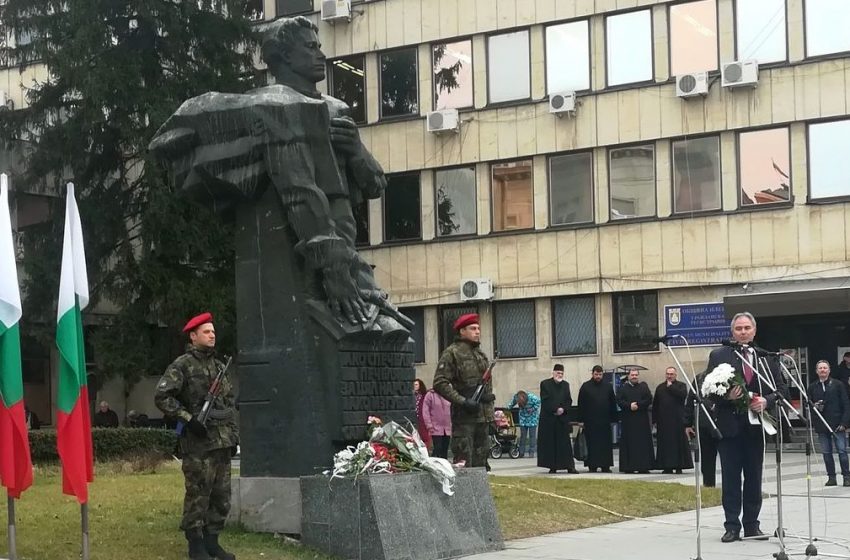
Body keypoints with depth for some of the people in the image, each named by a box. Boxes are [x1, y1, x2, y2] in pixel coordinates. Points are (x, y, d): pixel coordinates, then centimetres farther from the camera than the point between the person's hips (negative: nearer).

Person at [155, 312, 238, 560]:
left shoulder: (219, 366, 17)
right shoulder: (182, 365, -6)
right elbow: (162, 396, -15)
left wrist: (233, 434, 17)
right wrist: (188, 419, -18)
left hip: (223, 442, 7)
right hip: (199, 443, -7)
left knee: (221, 496, 8)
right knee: (198, 495, -5)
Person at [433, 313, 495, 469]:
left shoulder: (482, 355, 18)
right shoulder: (452, 353, -6)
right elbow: (440, 384, -13)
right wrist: (462, 401, -18)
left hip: (483, 416, 7)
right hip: (464, 417, -7)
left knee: (480, 464, 11)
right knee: (464, 463, -9)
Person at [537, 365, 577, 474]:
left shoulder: (565, 385, 13)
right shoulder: (545, 384, 0)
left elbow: (569, 400, 8)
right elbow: (545, 400, -8)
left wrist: (563, 409, -10)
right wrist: (555, 409, -14)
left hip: (562, 417, 3)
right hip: (548, 418, -3)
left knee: (565, 443, 0)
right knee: (550, 443, 0)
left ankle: (570, 466, -2)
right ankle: (552, 466, 4)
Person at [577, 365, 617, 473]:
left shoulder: (608, 386, 7)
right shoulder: (585, 386, 2)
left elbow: (613, 404, 8)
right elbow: (581, 404, 1)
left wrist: (613, 419, 2)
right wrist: (581, 420, -4)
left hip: (605, 420, 2)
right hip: (590, 420, -2)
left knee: (605, 445, 2)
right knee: (592, 444, 0)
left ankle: (605, 466, 7)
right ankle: (592, 466, 4)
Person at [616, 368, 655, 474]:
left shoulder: (644, 387, 10)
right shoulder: (622, 388, 10)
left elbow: (649, 400, -1)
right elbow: (619, 401, -2)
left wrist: (638, 405, -14)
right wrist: (629, 406, -17)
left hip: (642, 419, 0)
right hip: (628, 420, 0)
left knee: (643, 443, -3)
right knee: (629, 443, -2)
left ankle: (643, 466, -2)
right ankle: (629, 466, -1)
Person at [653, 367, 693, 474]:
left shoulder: (681, 385, 5)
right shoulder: (660, 388, 14)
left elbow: (682, 394, -17)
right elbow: (655, 405, 13)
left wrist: (671, 386, -8)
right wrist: (655, 420, 6)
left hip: (677, 420, -3)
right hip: (663, 420, 3)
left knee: (678, 443, -3)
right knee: (665, 444, 1)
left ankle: (679, 466, 0)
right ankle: (667, 467, 4)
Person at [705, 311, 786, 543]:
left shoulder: (768, 357, 8)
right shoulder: (718, 356, 3)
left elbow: (780, 388, 7)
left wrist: (766, 401, -12)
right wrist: (726, 396, -18)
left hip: (756, 425, 2)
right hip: (729, 425, -1)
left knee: (754, 477, 7)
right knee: (730, 478, 2)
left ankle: (752, 524, 14)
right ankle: (732, 526, 5)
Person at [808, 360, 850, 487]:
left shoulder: (837, 385, 0)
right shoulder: (812, 387, 7)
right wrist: (814, 406, -11)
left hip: (837, 424, -3)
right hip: (821, 426, 3)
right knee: (826, 452, 5)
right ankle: (831, 477, 12)